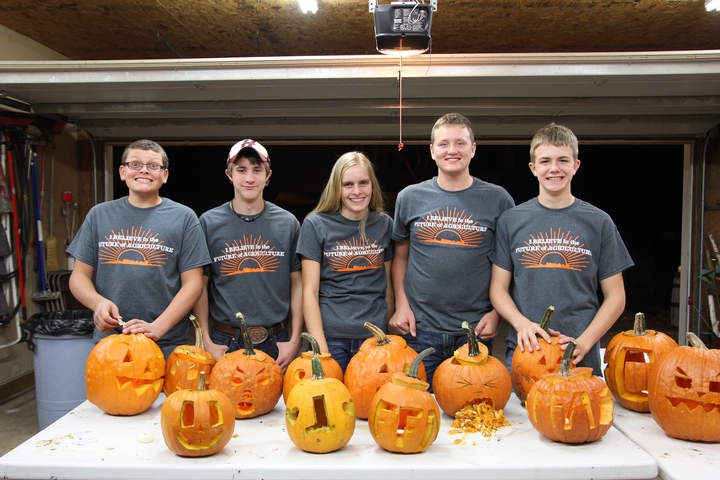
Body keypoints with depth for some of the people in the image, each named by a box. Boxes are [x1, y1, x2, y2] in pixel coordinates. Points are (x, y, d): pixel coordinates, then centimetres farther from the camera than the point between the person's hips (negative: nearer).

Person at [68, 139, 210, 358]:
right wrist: (98, 302, -11)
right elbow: (79, 276, 10)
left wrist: (158, 328, -16)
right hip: (107, 342, 2)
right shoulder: (99, 214, 7)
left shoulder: (183, 217, -1)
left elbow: (192, 283, -4)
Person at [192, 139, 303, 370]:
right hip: (225, 342, -1)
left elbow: (297, 284, 3)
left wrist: (294, 340, -2)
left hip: (276, 343, 1)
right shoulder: (209, 222, -2)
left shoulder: (287, 223, 1)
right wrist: (207, 341, -4)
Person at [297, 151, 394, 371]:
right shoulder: (316, 225, -4)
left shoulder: (384, 224, 5)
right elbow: (309, 292, -5)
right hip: (331, 336, -2)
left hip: (375, 336, 3)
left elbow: (387, 284, 11)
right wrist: (320, 346, -11)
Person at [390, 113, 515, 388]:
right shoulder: (410, 197, 4)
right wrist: (401, 305, 0)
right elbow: (400, 257, 11)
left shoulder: (497, 200, 0)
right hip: (420, 329, 1)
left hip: (475, 331, -1)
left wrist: (497, 312, -4)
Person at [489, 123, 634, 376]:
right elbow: (499, 288, 5)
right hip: (523, 352, 1)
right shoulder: (511, 220, 4)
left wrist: (583, 342, -10)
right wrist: (522, 323, -13)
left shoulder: (598, 222, 2)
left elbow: (615, 296, 3)